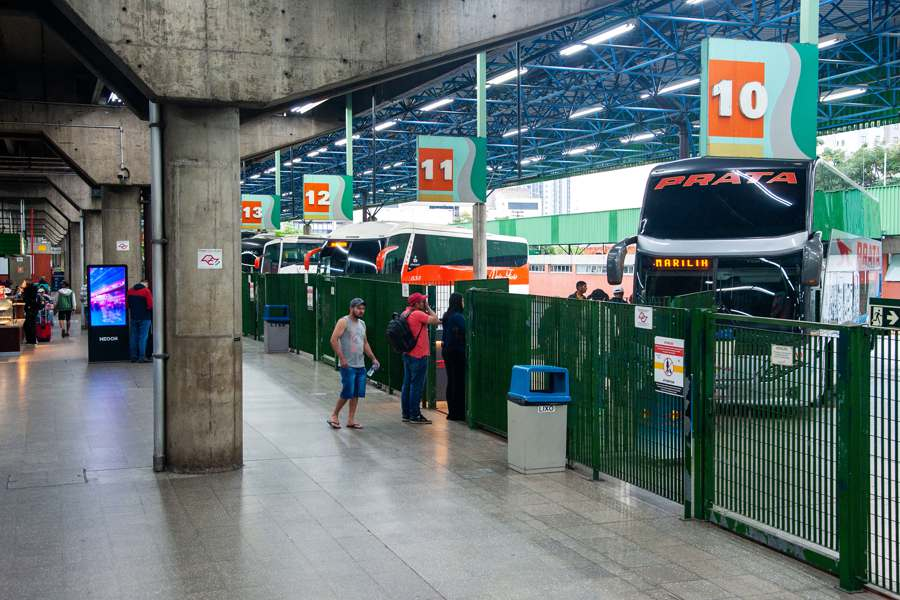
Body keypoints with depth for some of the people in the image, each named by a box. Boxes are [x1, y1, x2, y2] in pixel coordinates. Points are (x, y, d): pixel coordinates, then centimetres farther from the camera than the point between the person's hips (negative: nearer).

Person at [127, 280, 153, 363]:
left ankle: (133, 357, 11)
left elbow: (127, 304, 10)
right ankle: (142, 357, -8)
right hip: (144, 317, -5)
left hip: (134, 317, 5)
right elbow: (150, 305, -14)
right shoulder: (146, 291, -10)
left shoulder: (130, 291, 7)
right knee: (143, 337, -4)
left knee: (133, 337, 9)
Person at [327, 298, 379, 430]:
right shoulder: (344, 322, -8)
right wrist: (342, 358, -19)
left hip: (361, 365, 7)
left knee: (357, 394, 6)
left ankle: (351, 420, 13)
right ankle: (334, 416, 10)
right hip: (348, 365, -7)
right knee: (347, 393, -6)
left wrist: (373, 359, 15)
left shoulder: (362, 324, 16)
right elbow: (334, 340, -14)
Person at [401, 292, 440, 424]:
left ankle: (406, 414, 17)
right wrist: (427, 307, -8)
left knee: (407, 384, 12)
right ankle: (415, 415, -1)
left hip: (408, 354, 9)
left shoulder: (406, 313, 10)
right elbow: (435, 320, -17)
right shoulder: (418, 314, -17)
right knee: (417, 386, -4)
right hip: (419, 356, -9)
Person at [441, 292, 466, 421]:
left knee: (451, 381, 12)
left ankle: (451, 411, 17)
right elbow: (464, 334, -20)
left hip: (447, 351, 8)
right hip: (457, 351, -8)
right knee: (459, 381, -3)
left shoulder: (447, 316, 9)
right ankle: (459, 412, -1)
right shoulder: (459, 317, -16)